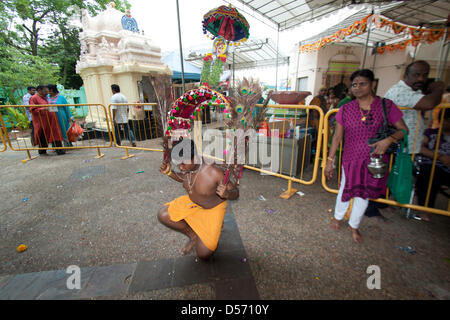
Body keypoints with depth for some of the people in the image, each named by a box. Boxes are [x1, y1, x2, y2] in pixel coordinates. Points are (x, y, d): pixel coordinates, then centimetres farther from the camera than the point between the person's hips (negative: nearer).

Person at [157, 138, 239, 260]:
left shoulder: (214, 173, -34)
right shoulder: (186, 167, -17)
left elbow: (235, 193, -22)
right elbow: (183, 178, 9)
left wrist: (226, 194, -46)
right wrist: (169, 172, -11)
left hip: (213, 209, -5)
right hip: (192, 202, 6)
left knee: (203, 254, -9)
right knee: (163, 215, -9)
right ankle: (193, 235, 9)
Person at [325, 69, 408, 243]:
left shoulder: (386, 106, -5)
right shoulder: (346, 109, -4)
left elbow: (403, 130, -1)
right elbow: (337, 137, -1)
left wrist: (388, 140, -23)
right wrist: (330, 161, -3)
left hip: (374, 161, 1)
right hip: (351, 160, 0)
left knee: (364, 195, 14)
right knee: (346, 190, 14)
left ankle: (354, 226, 38)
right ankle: (337, 216, 43)